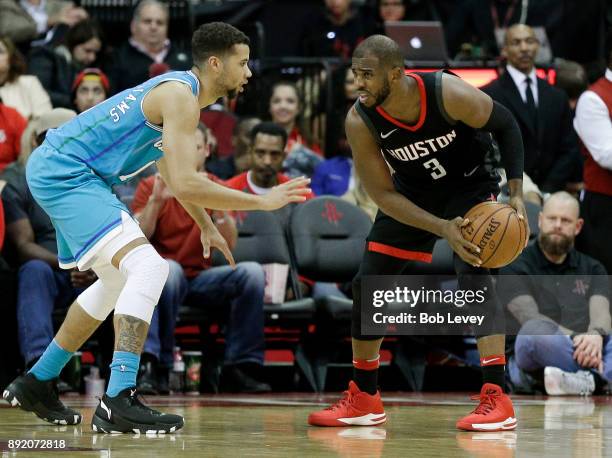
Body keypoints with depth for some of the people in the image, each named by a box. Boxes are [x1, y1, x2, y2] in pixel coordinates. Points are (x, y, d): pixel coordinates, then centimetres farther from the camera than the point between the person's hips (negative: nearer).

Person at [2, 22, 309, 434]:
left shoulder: (180, 90, 15)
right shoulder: (181, 97, -17)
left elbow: (172, 173, 33)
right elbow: (184, 184, -26)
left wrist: (207, 226, 34)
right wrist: (262, 201, -20)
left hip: (55, 169, 11)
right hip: (64, 172, -11)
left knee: (118, 280, 25)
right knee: (148, 267, -23)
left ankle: (35, 385, 33)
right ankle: (118, 403, -32)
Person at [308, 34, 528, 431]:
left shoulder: (449, 95, -32)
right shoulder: (360, 123, -25)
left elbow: (505, 124, -14)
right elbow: (383, 195, -20)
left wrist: (517, 193, -20)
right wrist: (442, 228, -32)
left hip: (469, 187, -4)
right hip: (412, 196, 4)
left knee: (473, 275, -24)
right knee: (367, 284, 1)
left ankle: (497, 400, -25)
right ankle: (363, 400, 16)